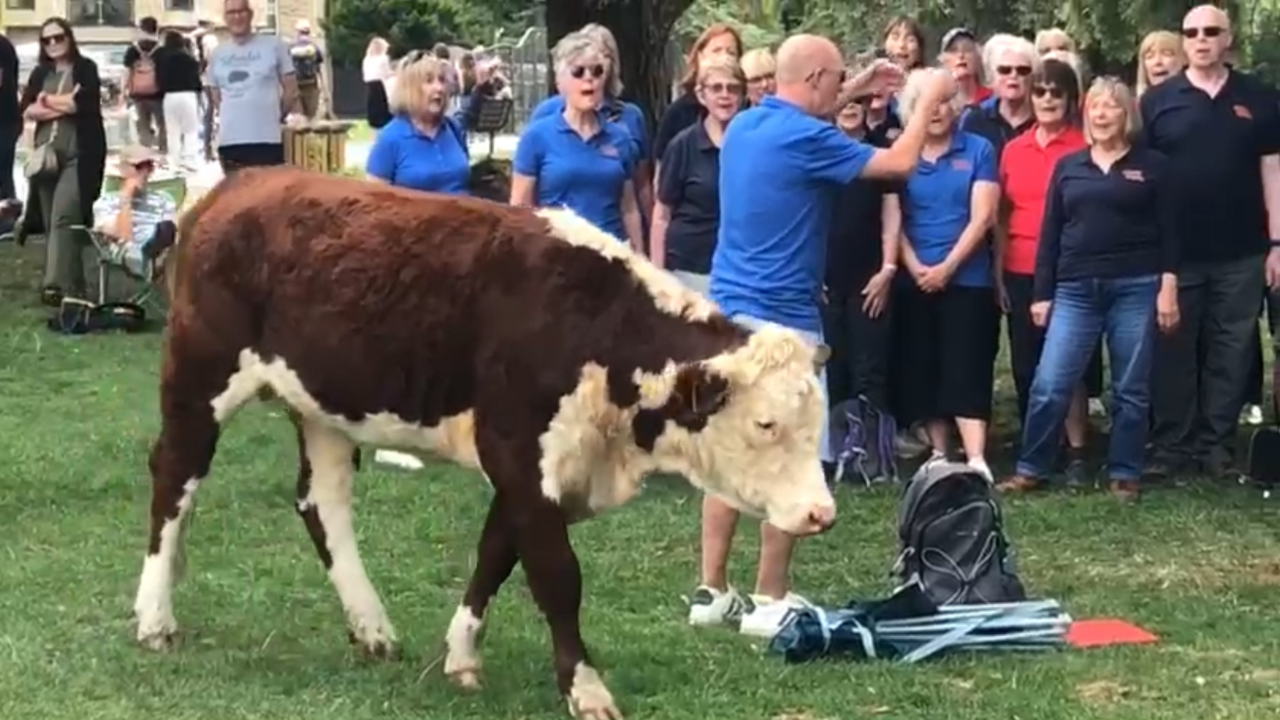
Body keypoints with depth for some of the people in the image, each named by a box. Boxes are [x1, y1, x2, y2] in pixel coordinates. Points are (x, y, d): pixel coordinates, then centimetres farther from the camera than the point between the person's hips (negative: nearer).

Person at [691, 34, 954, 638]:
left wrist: (854, 92, 33)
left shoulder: (746, 126, 10)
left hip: (728, 311, 8)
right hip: (781, 321, -8)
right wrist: (928, 101, 8)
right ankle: (769, 601, 3)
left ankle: (711, 592, 13)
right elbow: (899, 163, -6)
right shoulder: (805, 139, -15)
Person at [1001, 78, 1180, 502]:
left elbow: (1169, 232, 2)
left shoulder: (1153, 166, 5)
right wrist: (1042, 293, 6)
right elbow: (1050, 233, 11)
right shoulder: (1068, 167, 11)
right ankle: (1030, 469, 6)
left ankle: (1124, 475, 13)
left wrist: (1168, 287, -7)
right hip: (1075, 289, 2)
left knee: (1130, 389, 4)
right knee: (1049, 384, -4)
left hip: (1136, 288, -2)